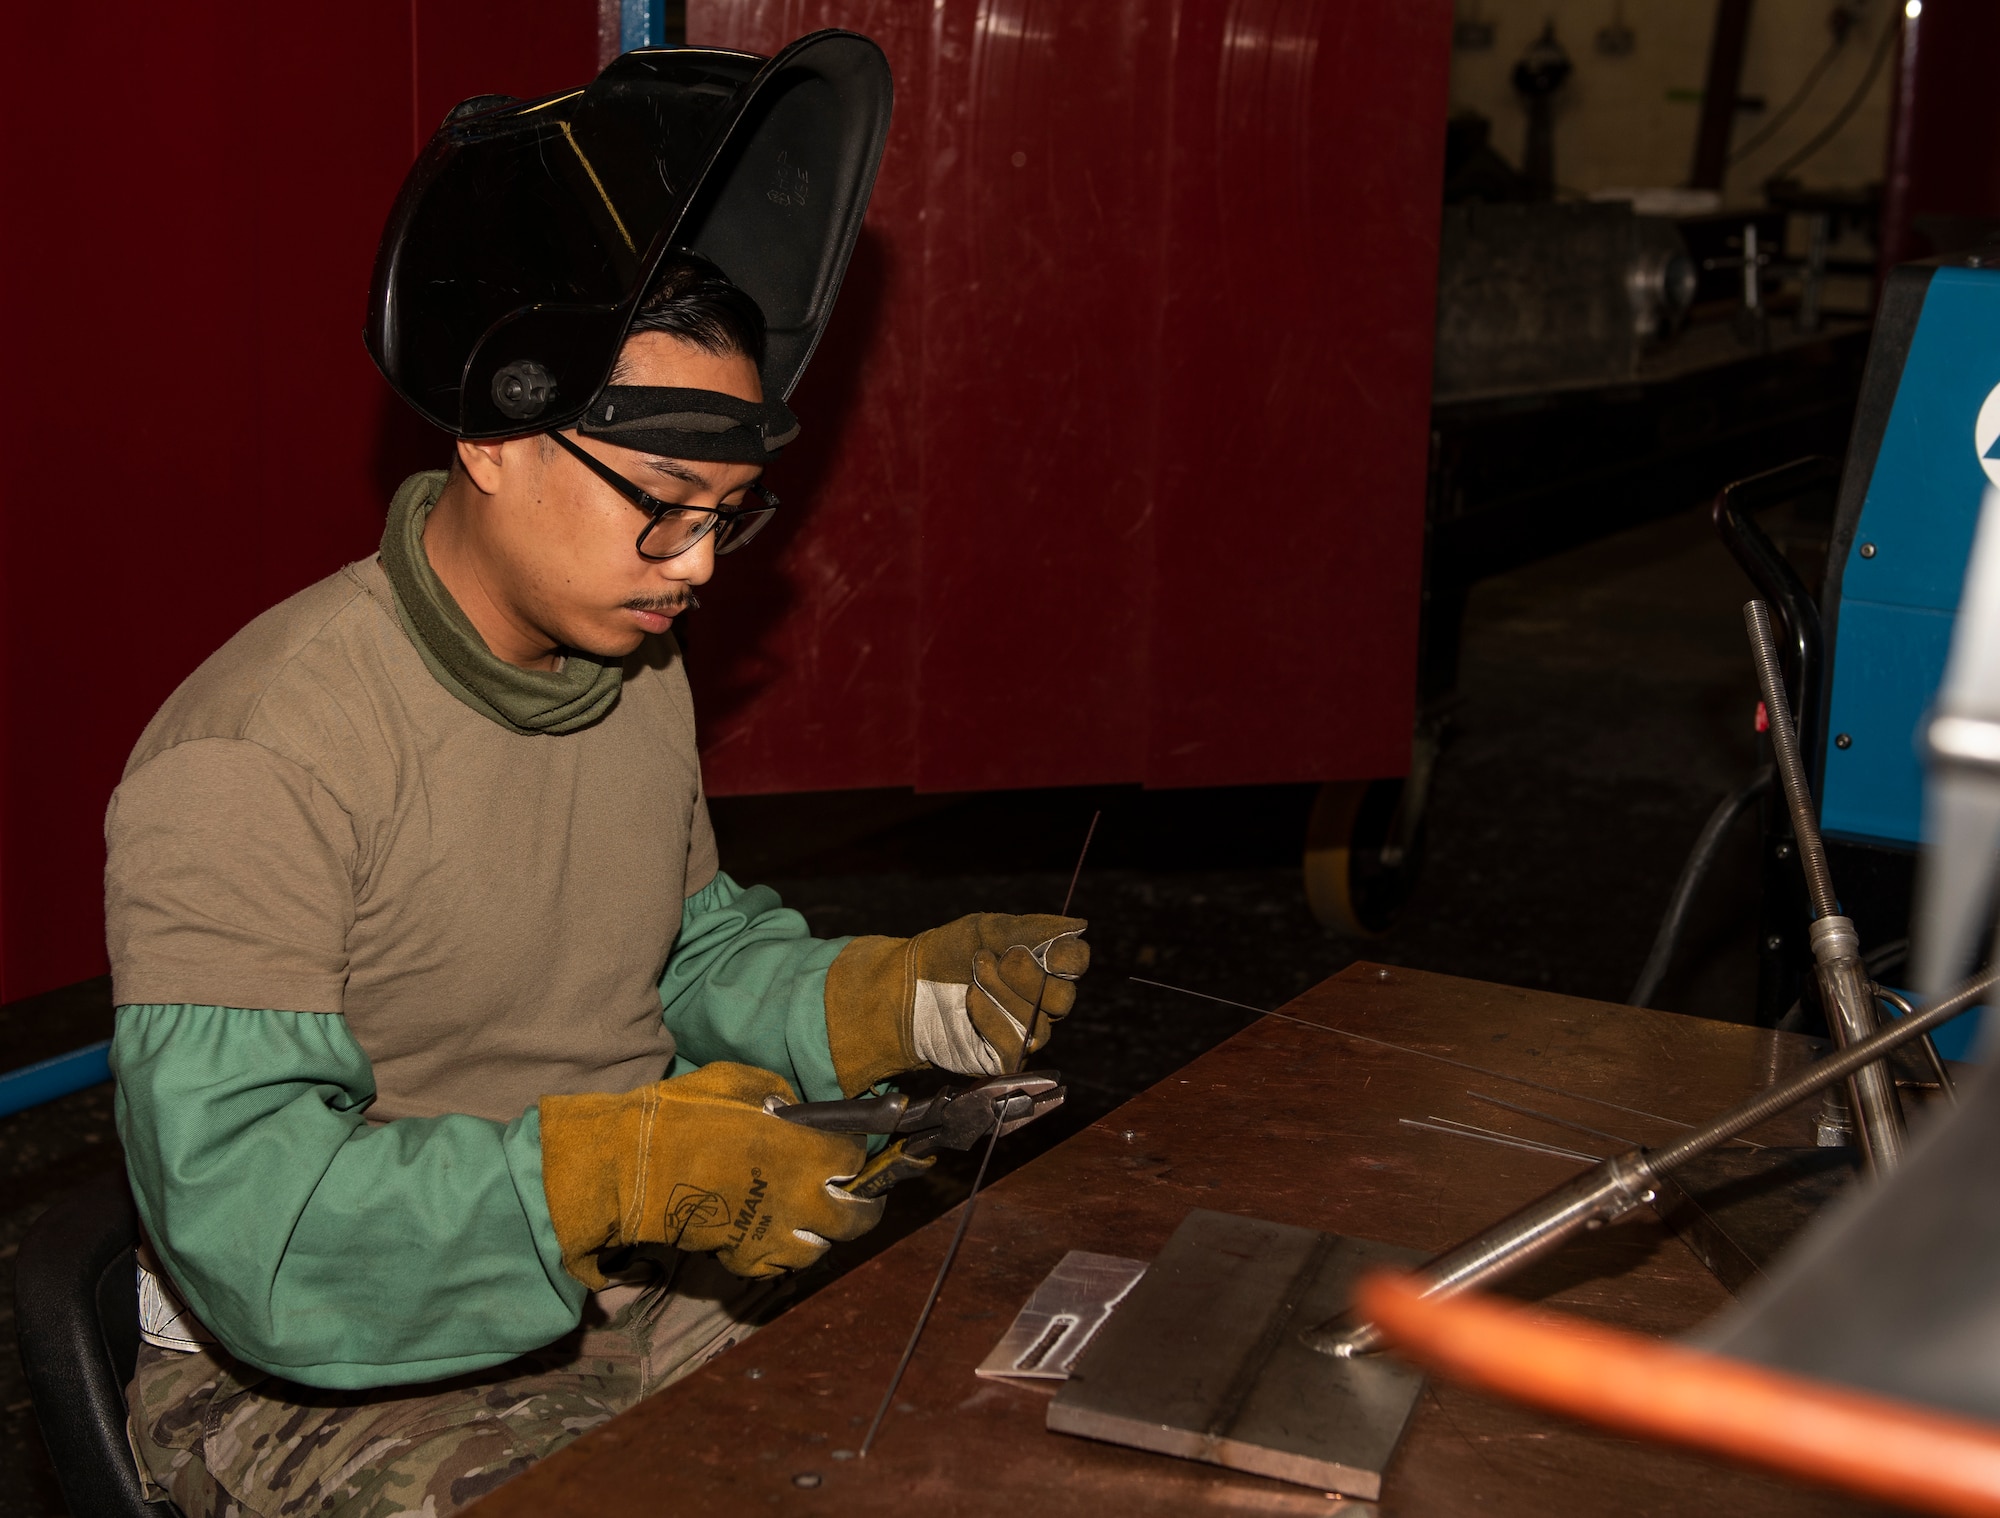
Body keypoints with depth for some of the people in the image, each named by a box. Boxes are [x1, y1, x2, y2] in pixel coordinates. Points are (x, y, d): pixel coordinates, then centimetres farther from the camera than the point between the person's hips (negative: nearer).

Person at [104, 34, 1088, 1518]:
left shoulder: (640, 669, 3)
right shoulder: (255, 763, -24)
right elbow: (243, 1219, -28)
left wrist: (899, 998, -2)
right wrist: (614, 1169, -36)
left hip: (633, 1276, 7)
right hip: (315, 1377, -6)